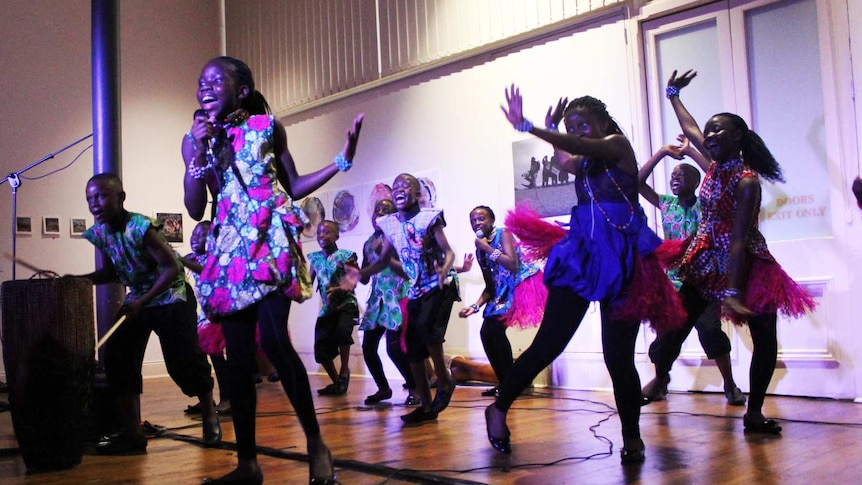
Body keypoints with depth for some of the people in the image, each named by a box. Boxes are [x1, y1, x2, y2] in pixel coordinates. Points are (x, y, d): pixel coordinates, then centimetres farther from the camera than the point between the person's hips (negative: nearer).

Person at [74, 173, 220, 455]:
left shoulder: (140, 227, -25)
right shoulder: (98, 233, -3)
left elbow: (172, 268, -24)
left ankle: (209, 417, 18)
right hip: (136, 299, 7)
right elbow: (111, 272, 12)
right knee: (116, 356, -4)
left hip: (171, 296, -7)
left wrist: (142, 302, -25)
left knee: (183, 360, -10)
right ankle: (131, 434, 3)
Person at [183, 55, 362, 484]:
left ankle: (315, 441, -3)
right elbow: (195, 210, 4)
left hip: (270, 242, -3)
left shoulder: (267, 127, 6)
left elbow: (294, 188, 10)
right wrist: (200, 152, -6)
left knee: (274, 341, -20)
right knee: (238, 356, 2)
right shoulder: (194, 140, 12)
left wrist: (342, 161, 1)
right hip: (230, 250, 4)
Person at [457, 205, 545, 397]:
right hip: (502, 293, 8)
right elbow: (490, 285, 12)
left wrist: (488, 249, -17)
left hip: (522, 285, -8)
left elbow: (513, 265, -22)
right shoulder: (480, 249, 11)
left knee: (495, 330, -19)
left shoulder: (503, 234, -8)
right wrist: (476, 306, -1)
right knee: (487, 331, 2)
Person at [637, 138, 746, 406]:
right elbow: (638, 182, 2)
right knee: (667, 334, 6)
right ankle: (660, 379, 27)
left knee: (711, 330, -10)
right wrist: (662, 152, -1)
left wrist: (690, 151, -10)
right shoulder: (666, 204, 8)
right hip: (673, 282, 3)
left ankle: (730, 385, 5)